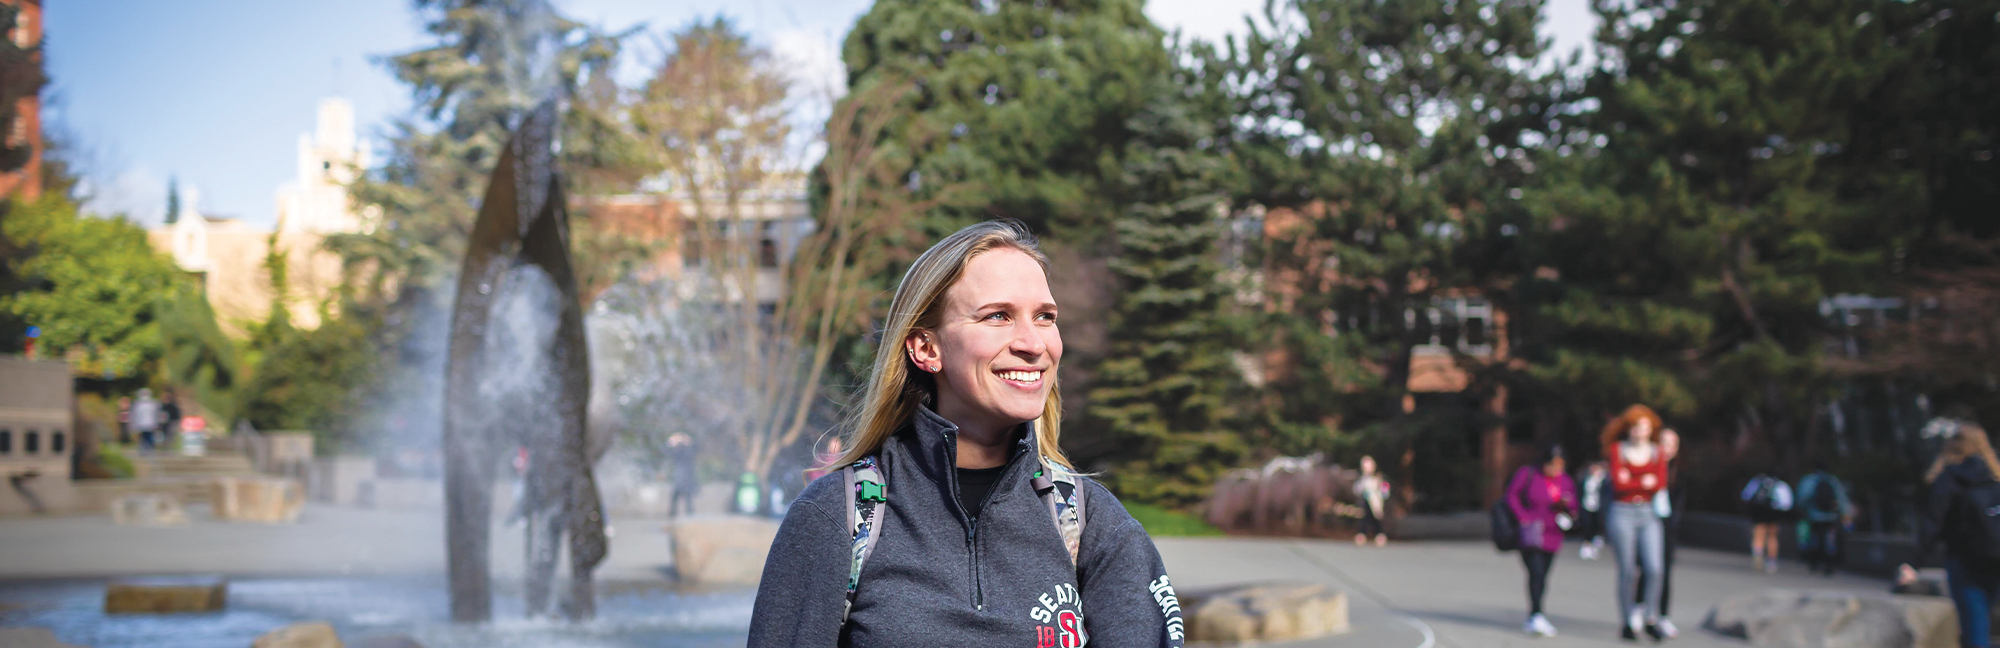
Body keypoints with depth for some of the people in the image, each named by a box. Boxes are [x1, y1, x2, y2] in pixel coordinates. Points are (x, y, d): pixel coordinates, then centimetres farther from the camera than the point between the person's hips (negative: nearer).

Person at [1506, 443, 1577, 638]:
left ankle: (1531, 620, 17)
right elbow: (1511, 495, 1)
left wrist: (1566, 506, -11)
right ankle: (1537, 616, -29)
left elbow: (1573, 510, 12)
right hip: (1530, 534, -5)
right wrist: (1523, 517, -7)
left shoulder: (1566, 482, 8)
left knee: (1541, 577, 7)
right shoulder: (1527, 474, -4)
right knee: (1536, 572, -20)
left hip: (1552, 538, 5)